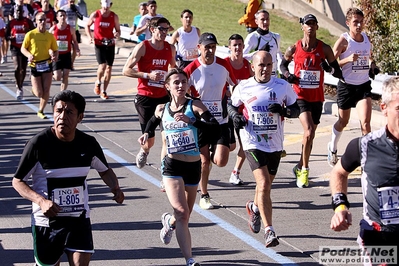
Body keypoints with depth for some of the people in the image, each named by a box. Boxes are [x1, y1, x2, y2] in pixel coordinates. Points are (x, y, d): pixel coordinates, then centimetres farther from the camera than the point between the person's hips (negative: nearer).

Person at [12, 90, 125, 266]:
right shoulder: (38, 144, -14)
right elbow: (17, 181, -7)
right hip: (46, 220, -2)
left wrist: (115, 188, -7)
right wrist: (41, 201, -24)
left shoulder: (88, 144, -4)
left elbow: (104, 170, 15)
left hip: (79, 219, 2)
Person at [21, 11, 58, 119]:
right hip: (35, 66, -2)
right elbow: (23, 48, 1)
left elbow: (55, 50, 11)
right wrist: (29, 55, -18)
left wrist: (55, 56, -11)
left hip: (47, 65, 2)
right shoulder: (30, 35, -5)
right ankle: (34, 88, 35)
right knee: (39, 94, -2)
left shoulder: (50, 36, 2)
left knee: (46, 91, -4)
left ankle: (40, 111, 14)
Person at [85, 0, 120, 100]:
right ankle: (98, 82, 15)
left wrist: (117, 34, -17)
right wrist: (90, 37, -4)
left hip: (110, 44, 2)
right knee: (102, 66, -16)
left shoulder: (114, 16, 0)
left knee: (109, 68, 3)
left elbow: (118, 30, 7)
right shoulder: (95, 15, -3)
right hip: (99, 44, -2)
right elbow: (87, 25, 11)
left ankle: (103, 91, 16)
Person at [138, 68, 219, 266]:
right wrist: (146, 133, 8)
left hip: (193, 166, 1)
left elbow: (215, 126, -18)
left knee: (185, 214, 16)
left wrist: (190, 121, -29)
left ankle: (170, 221, 52)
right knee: (182, 212, -18)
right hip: (172, 166, -1)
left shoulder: (195, 106, -4)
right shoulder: (161, 109, 5)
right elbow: (153, 122, 28)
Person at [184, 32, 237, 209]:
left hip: (221, 121, 2)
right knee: (204, 161, 2)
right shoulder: (191, 70, -10)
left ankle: (213, 153, 27)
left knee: (220, 161, -10)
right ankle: (204, 196, 22)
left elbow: (235, 87, 13)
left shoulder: (224, 65, -2)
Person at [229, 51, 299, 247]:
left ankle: (254, 207, 51)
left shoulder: (283, 86, -2)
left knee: (266, 185, 17)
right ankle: (269, 231, -15)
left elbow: (296, 110, 6)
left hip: (275, 144, 3)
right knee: (263, 185, -16)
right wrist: (235, 116, -8)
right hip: (253, 143, -3)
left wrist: (284, 110, -16)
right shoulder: (243, 87, -3)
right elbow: (231, 105, 14)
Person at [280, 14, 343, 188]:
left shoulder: (324, 49, -2)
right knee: (309, 131, -20)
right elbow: (283, 64, 14)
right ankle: (304, 169, -5)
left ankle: (300, 167, 32)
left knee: (310, 134, 12)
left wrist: (329, 68, -20)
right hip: (300, 96, -3)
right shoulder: (294, 49, -4)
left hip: (317, 98, 3)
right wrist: (287, 75, -6)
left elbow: (338, 73, 3)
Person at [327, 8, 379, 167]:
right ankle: (332, 149, 40)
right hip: (346, 85, -3)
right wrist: (348, 59, -26)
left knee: (365, 122, -13)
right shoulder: (344, 41, -12)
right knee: (343, 121, 14)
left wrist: (373, 65, 4)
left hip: (364, 85, 3)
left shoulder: (367, 39, 4)